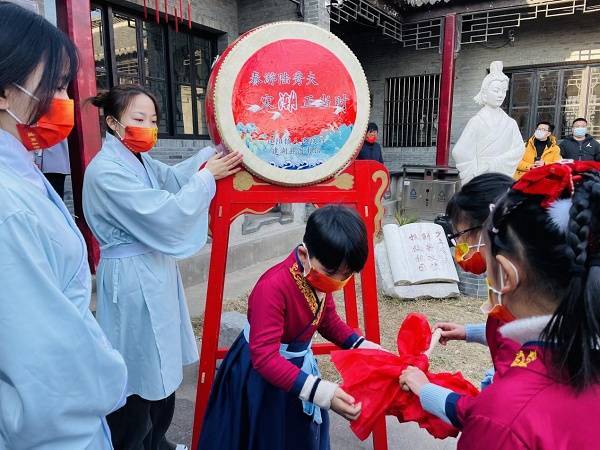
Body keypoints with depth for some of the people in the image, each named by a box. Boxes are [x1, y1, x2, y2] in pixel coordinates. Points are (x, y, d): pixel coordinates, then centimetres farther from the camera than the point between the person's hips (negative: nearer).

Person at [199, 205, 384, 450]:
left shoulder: (320, 278, -10)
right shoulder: (273, 287, -35)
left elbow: (329, 320, 8)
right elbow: (264, 357, -36)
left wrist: (361, 345, -6)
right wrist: (320, 391, -42)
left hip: (298, 365, 7)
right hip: (259, 376, -7)